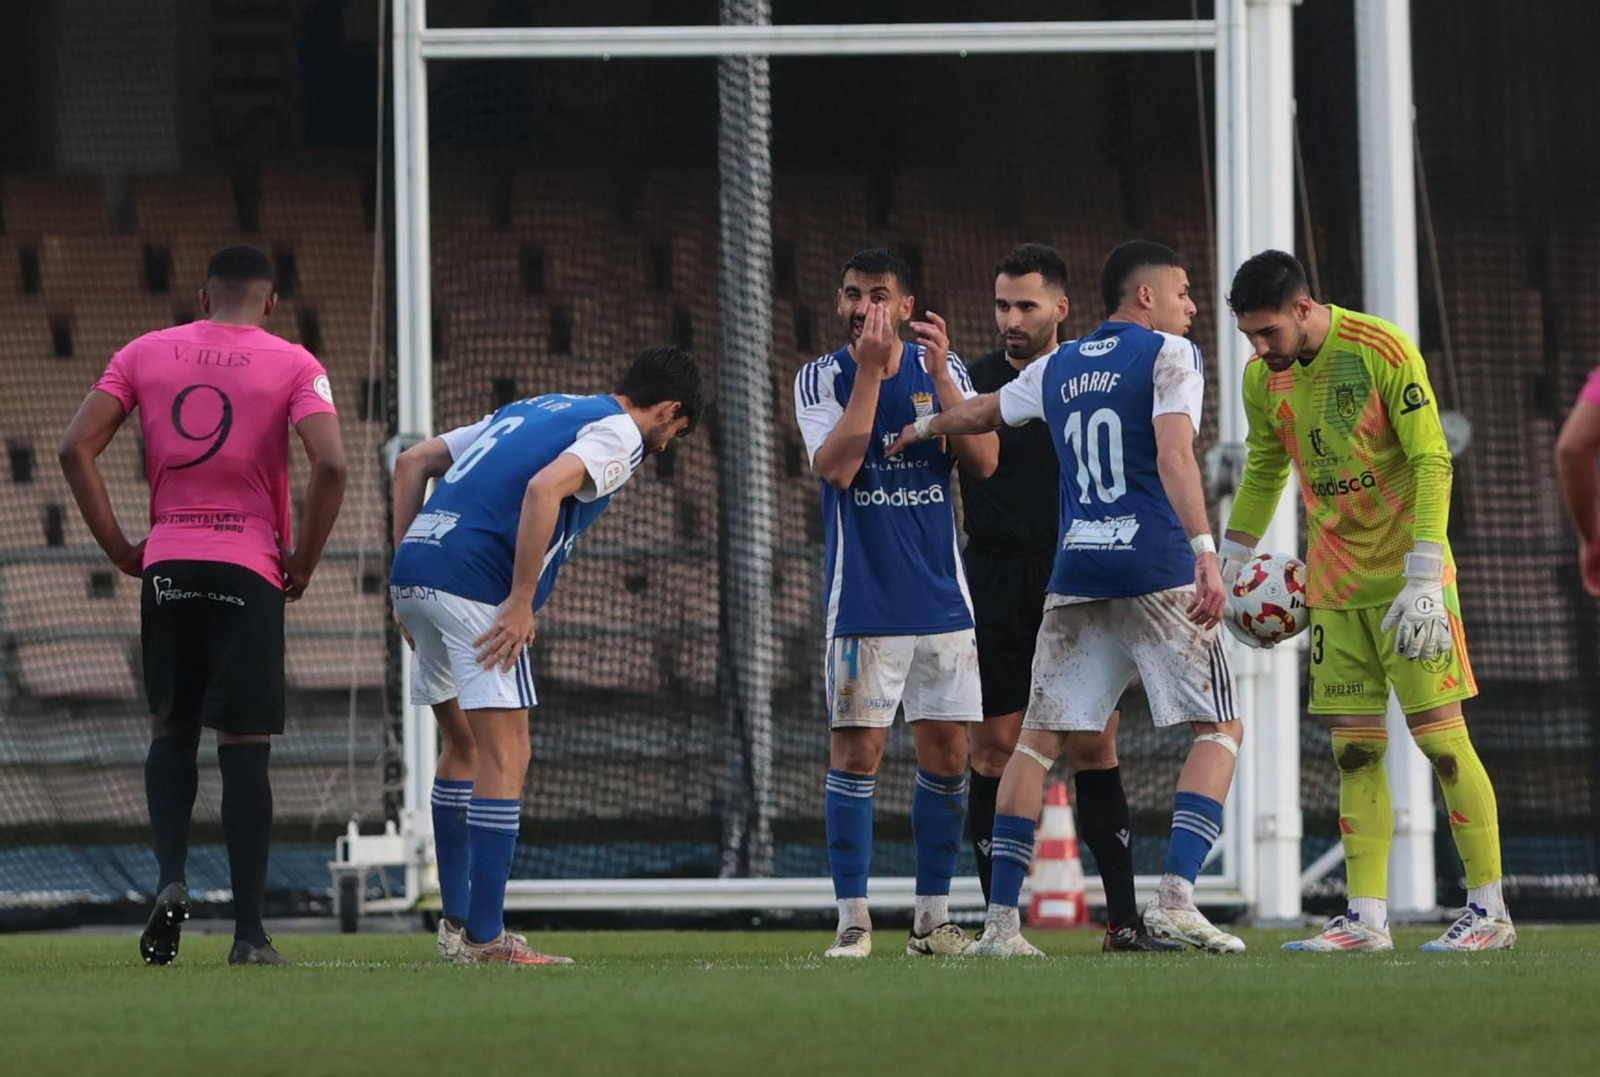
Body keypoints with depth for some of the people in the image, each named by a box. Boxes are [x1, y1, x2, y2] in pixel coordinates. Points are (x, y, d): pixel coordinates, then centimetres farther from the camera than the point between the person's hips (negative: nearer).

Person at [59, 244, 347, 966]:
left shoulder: (145, 354, 8)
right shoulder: (292, 365, 0)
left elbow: (76, 448, 0)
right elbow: (330, 465, -14)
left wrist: (118, 547, 6)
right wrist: (304, 561, -2)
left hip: (166, 564, 2)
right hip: (250, 569, -2)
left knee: (171, 731, 17)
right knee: (245, 746, 0)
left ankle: (171, 879, -5)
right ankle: (248, 930, -2)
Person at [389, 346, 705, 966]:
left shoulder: (536, 409, 27)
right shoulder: (620, 434, 2)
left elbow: (414, 462, 23)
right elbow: (544, 487, -18)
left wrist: (406, 574, 19)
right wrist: (522, 602, -16)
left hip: (415, 567, 8)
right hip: (475, 583, -8)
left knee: (464, 745, 21)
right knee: (504, 756, -4)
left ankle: (456, 920, 24)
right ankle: (482, 937, -6)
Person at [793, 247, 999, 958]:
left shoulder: (942, 368, 6)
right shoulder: (821, 379, -1)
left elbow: (984, 461, -6)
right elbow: (836, 467, -17)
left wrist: (939, 376, -15)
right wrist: (870, 370, -19)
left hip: (941, 599, 3)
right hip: (862, 601, -3)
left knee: (946, 752, 3)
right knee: (857, 749, -7)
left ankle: (933, 918, 11)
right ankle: (852, 919, -2)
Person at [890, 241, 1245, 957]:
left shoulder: (1058, 368, 18)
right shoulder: (1169, 355, -1)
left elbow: (978, 414, 35)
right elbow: (1173, 454, -17)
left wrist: (923, 430, 57)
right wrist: (1204, 550, -25)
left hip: (1075, 575, 5)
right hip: (1156, 569, -5)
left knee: (1040, 737, 9)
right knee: (1219, 727, 2)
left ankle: (1000, 920, 3)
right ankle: (1175, 898, -13)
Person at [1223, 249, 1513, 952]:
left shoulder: (1383, 351, -15)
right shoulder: (1265, 378, 3)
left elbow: (1431, 464, -16)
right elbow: (1263, 473, 20)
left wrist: (1424, 581, -22)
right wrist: (1232, 567, 19)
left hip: (1404, 571, -5)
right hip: (1333, 586, 5)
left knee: (1439, 734, -7)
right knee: (1354, 749, 2)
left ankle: (1490, 912, -2)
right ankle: (1365, 920, 2)